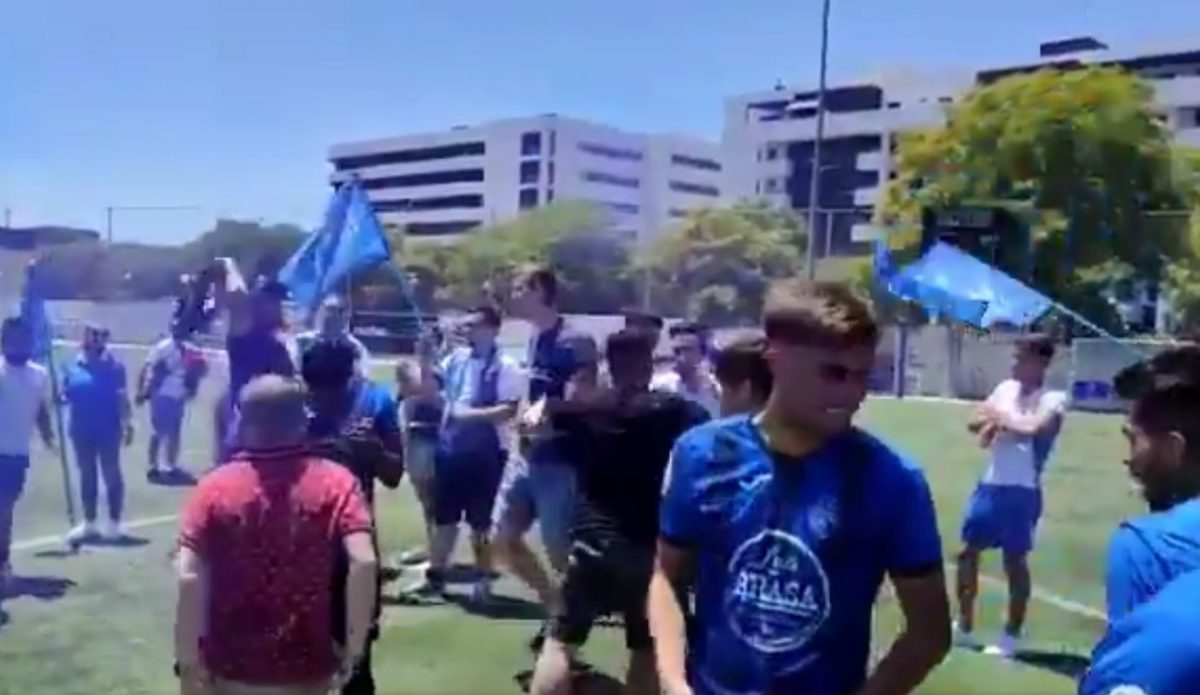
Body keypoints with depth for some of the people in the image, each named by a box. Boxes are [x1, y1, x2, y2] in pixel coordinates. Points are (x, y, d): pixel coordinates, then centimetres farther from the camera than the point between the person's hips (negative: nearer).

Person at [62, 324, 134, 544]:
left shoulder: (114, 366, -6)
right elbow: (65, 395, 7)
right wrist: (61, 398, -15)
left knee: (111, 474, 4)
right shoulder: (73, 367, 4)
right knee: (87, 475, 13)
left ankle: (113, 523, 14)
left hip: (108, 430, -4)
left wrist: (127, 424, -12)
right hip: (82, 430, 4)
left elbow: (122, 398, -7)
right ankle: (89, 523, 25)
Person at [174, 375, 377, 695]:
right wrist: (354, 648, -10)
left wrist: (187, 661, -7)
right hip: (306, 666, 0)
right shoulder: (336, 483, -8)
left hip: (233, 667, 0)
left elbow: (188, 578, -15)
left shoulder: (214, 488, -7)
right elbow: (364, 563, -19)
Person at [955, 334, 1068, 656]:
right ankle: (964, 626, 27)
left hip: (1022, 491, -7)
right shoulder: (1005, 388, 9)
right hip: (990, 484, 7)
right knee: (969, 551, 13)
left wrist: (1000, 416, -12)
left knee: (1015, 560, 1)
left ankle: (1012, 636, 14)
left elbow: (1033, 428, -28)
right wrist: (991, 423, -9)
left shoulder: (1054, 399, -10)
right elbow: (976, 424, 13)